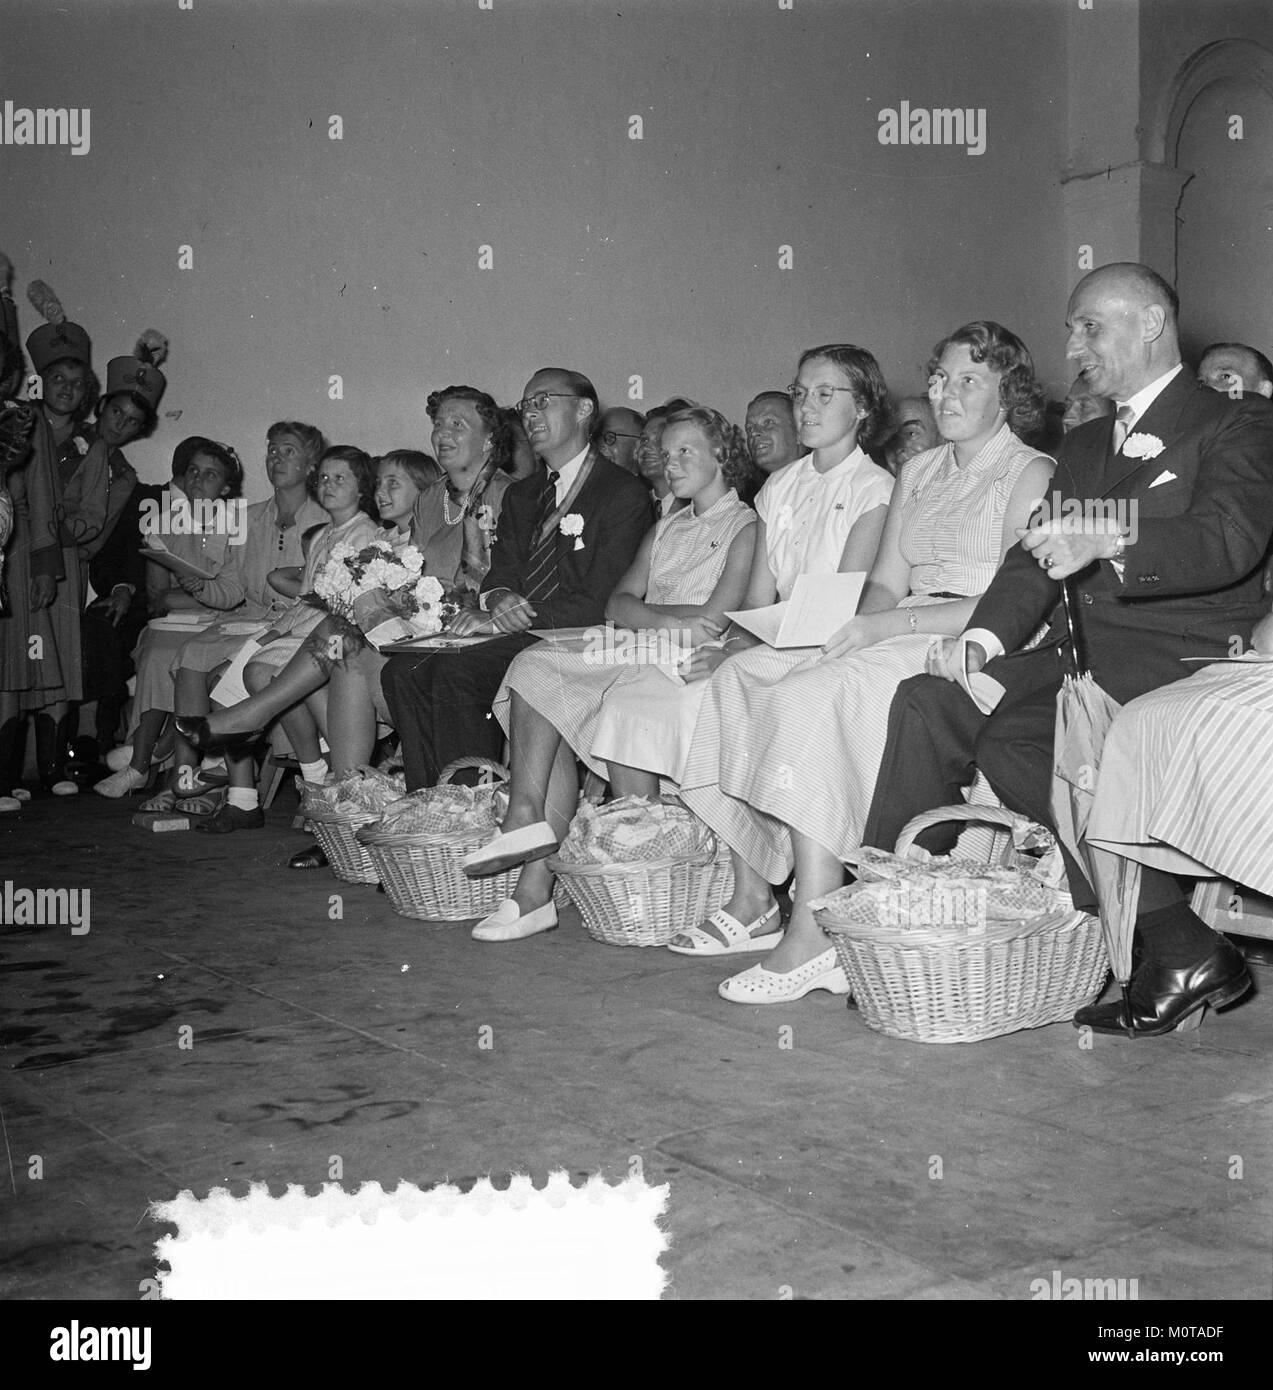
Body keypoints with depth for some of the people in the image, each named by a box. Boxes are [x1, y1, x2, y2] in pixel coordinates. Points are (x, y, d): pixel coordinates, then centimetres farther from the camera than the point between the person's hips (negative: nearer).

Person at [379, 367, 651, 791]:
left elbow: (600, 602, -12)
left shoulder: (625, 494, -4)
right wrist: (499, 600, -12)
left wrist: (500, 621, -16)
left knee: (455, 670, -29)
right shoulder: (521, 494, 22)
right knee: (403, 671, -15)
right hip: (517, 634, 7)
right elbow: (501, 571, 15)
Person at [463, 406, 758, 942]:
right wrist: (671, 619, -6)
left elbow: (714, 619, -10)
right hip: (640, 657, 7)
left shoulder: (746, 527, 3)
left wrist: (645, 612, 2)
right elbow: (618, 604, 14)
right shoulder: (664, 529, 27)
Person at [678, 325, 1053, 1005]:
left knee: (814, 694, -32)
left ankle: (814, 938, -33)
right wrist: (857, 626, -7)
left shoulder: (1030, 472, 1)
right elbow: (884, 583, 17)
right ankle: (750, 899, -12)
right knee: (741, 674, -13)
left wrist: (891, 624, -19)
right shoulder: (918, 472, 23)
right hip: (895, 638, 7)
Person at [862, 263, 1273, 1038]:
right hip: (1082, 651, 7)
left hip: (1181, 656, -7)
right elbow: (1037, 559, 16)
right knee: (929, 699, -16)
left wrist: (1110, 542, -33)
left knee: (1007, 735, -30)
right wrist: (984, 637, -3)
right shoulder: (1083, 446, 25)